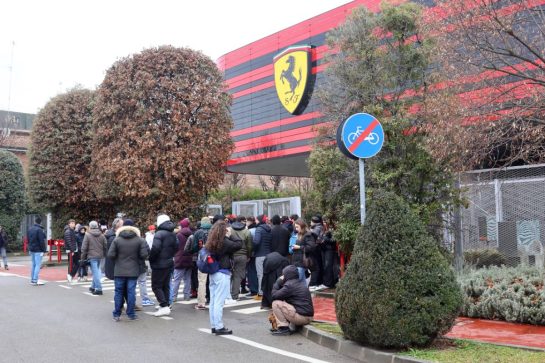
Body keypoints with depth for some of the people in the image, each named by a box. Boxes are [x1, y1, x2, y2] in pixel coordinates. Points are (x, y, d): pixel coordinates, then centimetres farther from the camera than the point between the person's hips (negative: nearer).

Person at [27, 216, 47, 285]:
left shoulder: (30, 229, 11)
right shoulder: (39, 230, -16)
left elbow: (28, 240, 17)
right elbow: (42, 241, -18)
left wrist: (30, 247, 19)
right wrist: (44, 250, -13)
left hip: (31, 249, 8)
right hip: (38, 250, -8)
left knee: (33, 264, 15)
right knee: (38, 265, -7)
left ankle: (32, 279, 18)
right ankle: (35, 280, -11)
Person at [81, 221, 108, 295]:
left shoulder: (87, 235, -6)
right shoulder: (101, 235, 7)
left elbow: (84, 248, -6)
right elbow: (105, 246, 7)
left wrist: (83, 257, 1)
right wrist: (104, 255, 16)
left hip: (92, 256, -5)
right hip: (100, 256, 5)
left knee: (95, 272, -5)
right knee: (96, 271, 18)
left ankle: (99, 289, -9)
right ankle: (93, 287, 28)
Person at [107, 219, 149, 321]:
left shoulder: (116, 240, -5)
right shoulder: (140, 240, -4)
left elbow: (110, 255, -8)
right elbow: (144, 255, -9)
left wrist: (117, 261, 11)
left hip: (119, 271, 0)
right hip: (133, 271, 0)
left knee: (118, 292, 8)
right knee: (131, 292, 5)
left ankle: (116, 314, 13)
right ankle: (131, 314, 8)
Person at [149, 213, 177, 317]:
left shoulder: (159, 233, -17)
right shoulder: (172, 234, 8)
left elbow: (155, 248, -26)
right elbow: (176, 248, 15)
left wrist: (151, 259, -12)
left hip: (159, 264, -8)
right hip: (169, 263, 8)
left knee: (156, 286, -2)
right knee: (166, 285, 15)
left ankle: (164, 306, -10)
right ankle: (165, 306, 20)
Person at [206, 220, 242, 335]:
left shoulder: (211, 242, 9)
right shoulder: (224, 242, -15)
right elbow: (238, 245, -14)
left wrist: (228, 238, 6)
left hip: (213, 273, 8)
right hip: (222, 273, -8)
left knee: (213, 301, 11)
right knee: (219, 302, -5)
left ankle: (214, 326, 18)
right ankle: (219, 327, -1)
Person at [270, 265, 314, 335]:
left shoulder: (290, 285, -13)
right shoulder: (301, 283, 16)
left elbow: (274, 295, -8)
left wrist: (278, 282, 3)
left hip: (301, 317, -9)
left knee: (276, 303, -5)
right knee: (285, 303, 27)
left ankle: (284, 328, -4)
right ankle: (292, 326, 12)